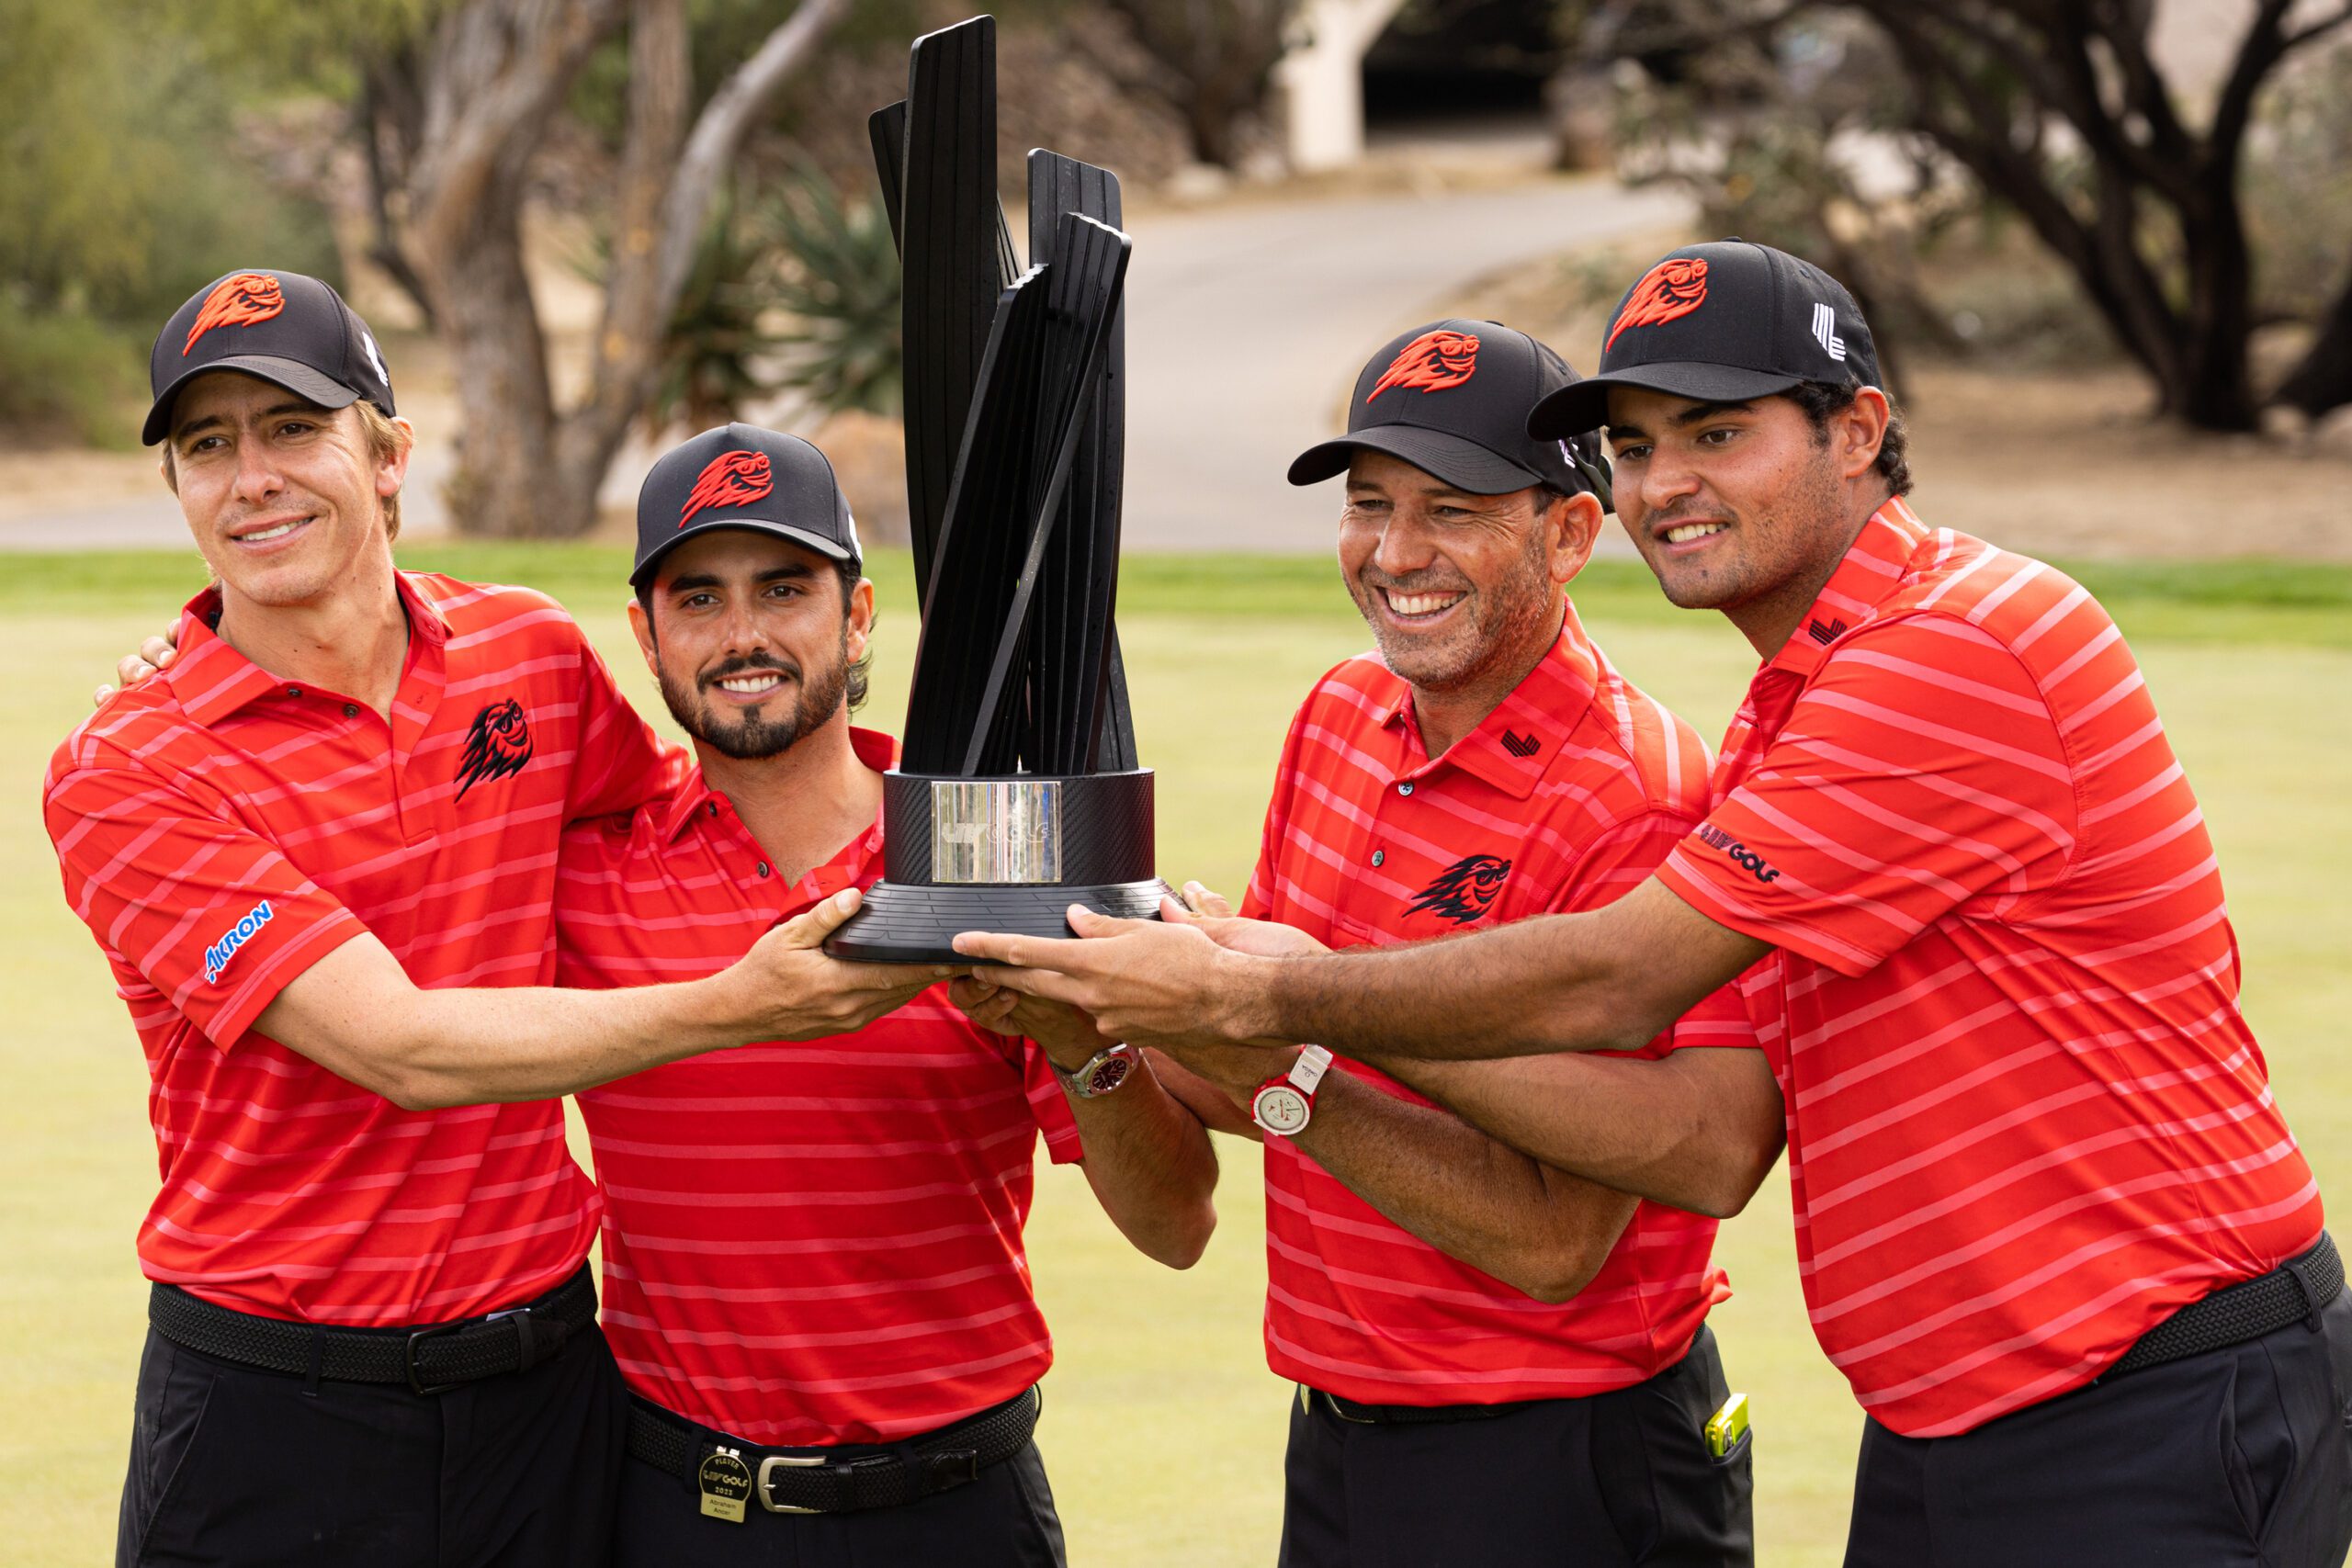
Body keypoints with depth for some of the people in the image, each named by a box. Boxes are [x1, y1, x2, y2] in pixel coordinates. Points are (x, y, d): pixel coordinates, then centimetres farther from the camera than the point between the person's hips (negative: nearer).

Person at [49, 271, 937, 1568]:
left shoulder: (535, 656, 4)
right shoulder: (123, 776, -11)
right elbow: (403, 1048, -19)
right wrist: (732, 1008, -27)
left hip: (540, 1374, 4)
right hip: (270, 1402, -4)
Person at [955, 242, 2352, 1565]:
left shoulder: (1959, 648, -17)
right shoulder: (1780, 726, 15)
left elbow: (1613, 987, -17)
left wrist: (1255, 999, -10)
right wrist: (1313, 1079, 1)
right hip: (1940, 1428, 9)